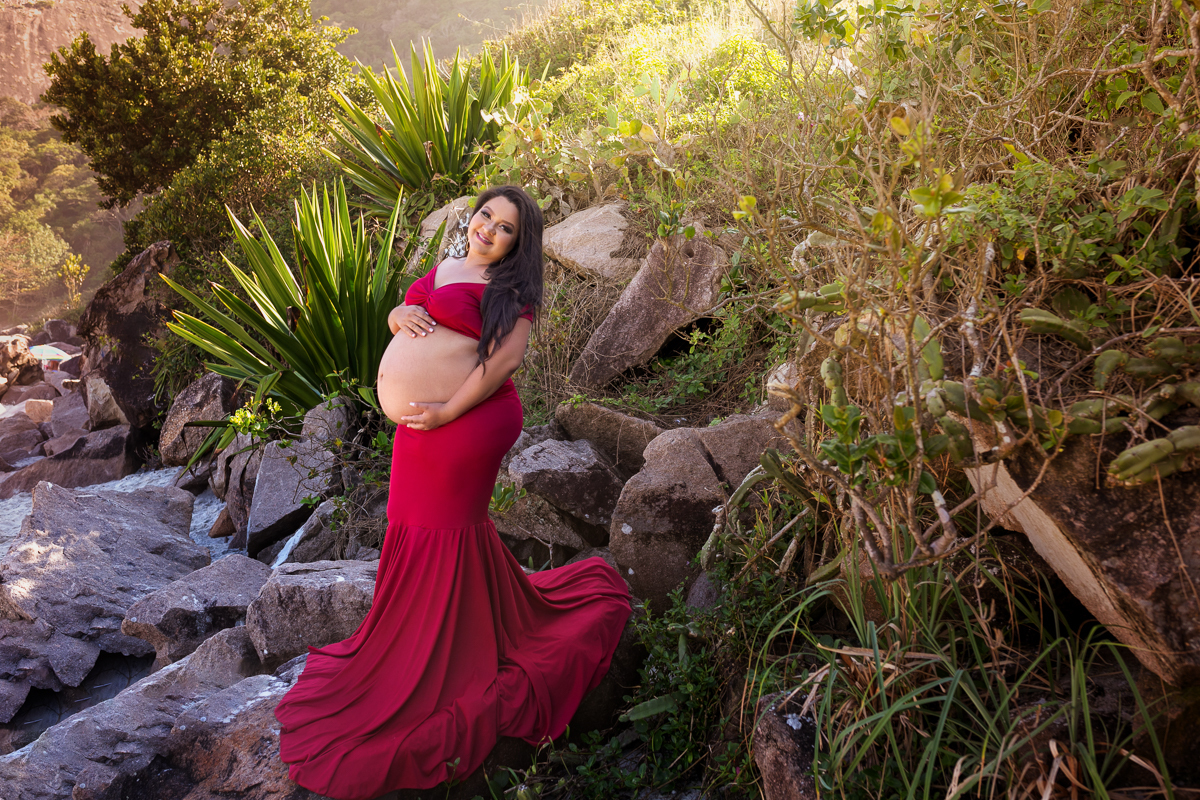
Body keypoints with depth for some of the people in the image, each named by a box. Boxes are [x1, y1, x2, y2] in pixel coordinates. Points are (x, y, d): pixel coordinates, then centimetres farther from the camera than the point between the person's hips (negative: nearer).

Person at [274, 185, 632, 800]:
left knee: (443, 534, 1)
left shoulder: (509, 289, -8)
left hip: (462, 425, -8)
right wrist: (402, 313, -3)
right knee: (453, 524, 16)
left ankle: (434, 682, 18)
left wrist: (447, 412, -21)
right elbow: (396, 316, 22)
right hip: (419, 427, 8)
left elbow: (506, 359, -18)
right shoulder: (444, 269, 15)